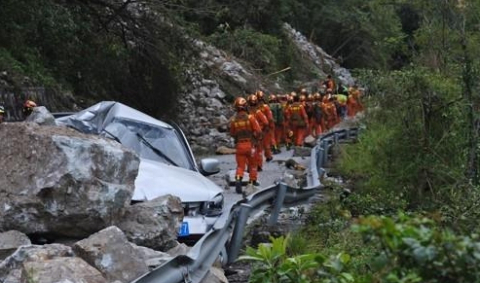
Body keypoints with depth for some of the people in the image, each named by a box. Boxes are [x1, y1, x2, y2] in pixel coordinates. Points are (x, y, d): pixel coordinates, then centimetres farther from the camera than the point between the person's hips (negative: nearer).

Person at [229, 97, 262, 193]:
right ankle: (253, 181, 28)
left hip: (239, 145, 1)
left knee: (240, 165, 5)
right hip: (250, 144, -1)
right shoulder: (250, 117, -11)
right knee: (252, 164, 19)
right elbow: (258, 131, -11)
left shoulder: (233, 120, -5)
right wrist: (255, 138, 8)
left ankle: (238, 179, -18)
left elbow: (232, 134, 7)